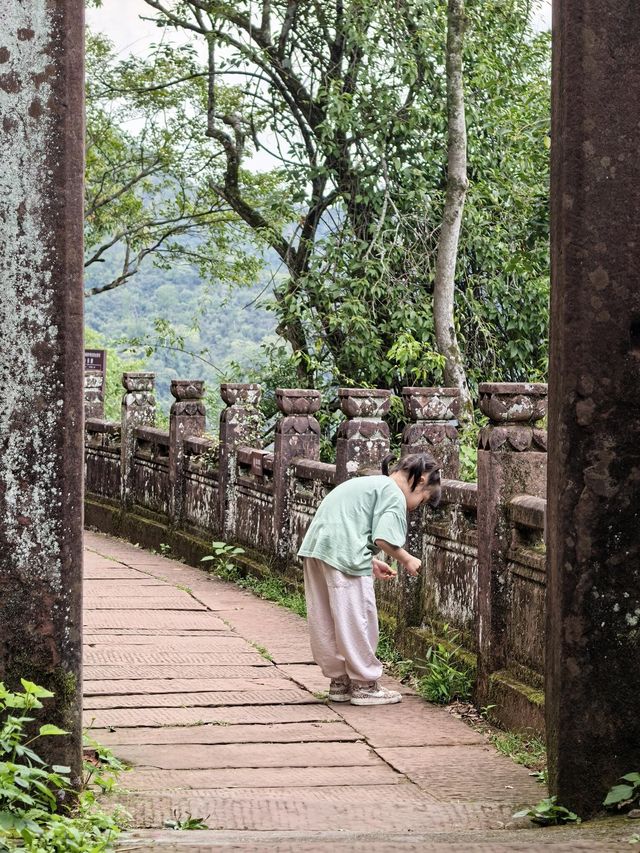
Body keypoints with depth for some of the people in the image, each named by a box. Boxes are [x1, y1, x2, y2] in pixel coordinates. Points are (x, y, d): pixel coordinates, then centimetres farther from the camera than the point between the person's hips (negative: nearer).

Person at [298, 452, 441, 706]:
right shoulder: (394, 494, -5)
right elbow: (383, 538, -15)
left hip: (316, 545, 10)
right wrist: (407, 560, 1)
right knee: (357, 620, 0)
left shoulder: (368, 484, 25)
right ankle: (364, 684, 8)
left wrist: (371, 562, 20)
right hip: (342, 555, -10)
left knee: (325, 621, 14)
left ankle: (338, 680, 25)